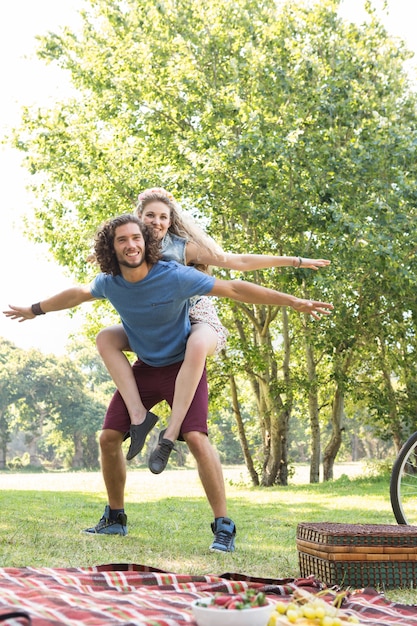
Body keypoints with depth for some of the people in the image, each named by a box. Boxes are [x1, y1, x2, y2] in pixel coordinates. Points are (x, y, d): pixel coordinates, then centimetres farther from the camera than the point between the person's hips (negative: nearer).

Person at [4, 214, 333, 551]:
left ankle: (224, 526, -17)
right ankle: (115, 518, 19)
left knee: (196, 437, -24)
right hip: (145, 368, 5)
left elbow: (234, 289, -22)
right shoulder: (109, 282, -9)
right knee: (109, 437, 0)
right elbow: (77, 294, 14)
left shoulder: (175, 276, -25)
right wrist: (34, 310, 27)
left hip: (183, 366, -5)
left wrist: (295, 302, -23)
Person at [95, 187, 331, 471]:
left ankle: (170, 434, -37)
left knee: (197, 347, -41)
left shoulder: (183, 246, -9)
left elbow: (238, 261, -7)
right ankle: (139, 416, -25)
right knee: (106, 338, -19)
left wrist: (296, 261, -8)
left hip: (197, 320, -4)